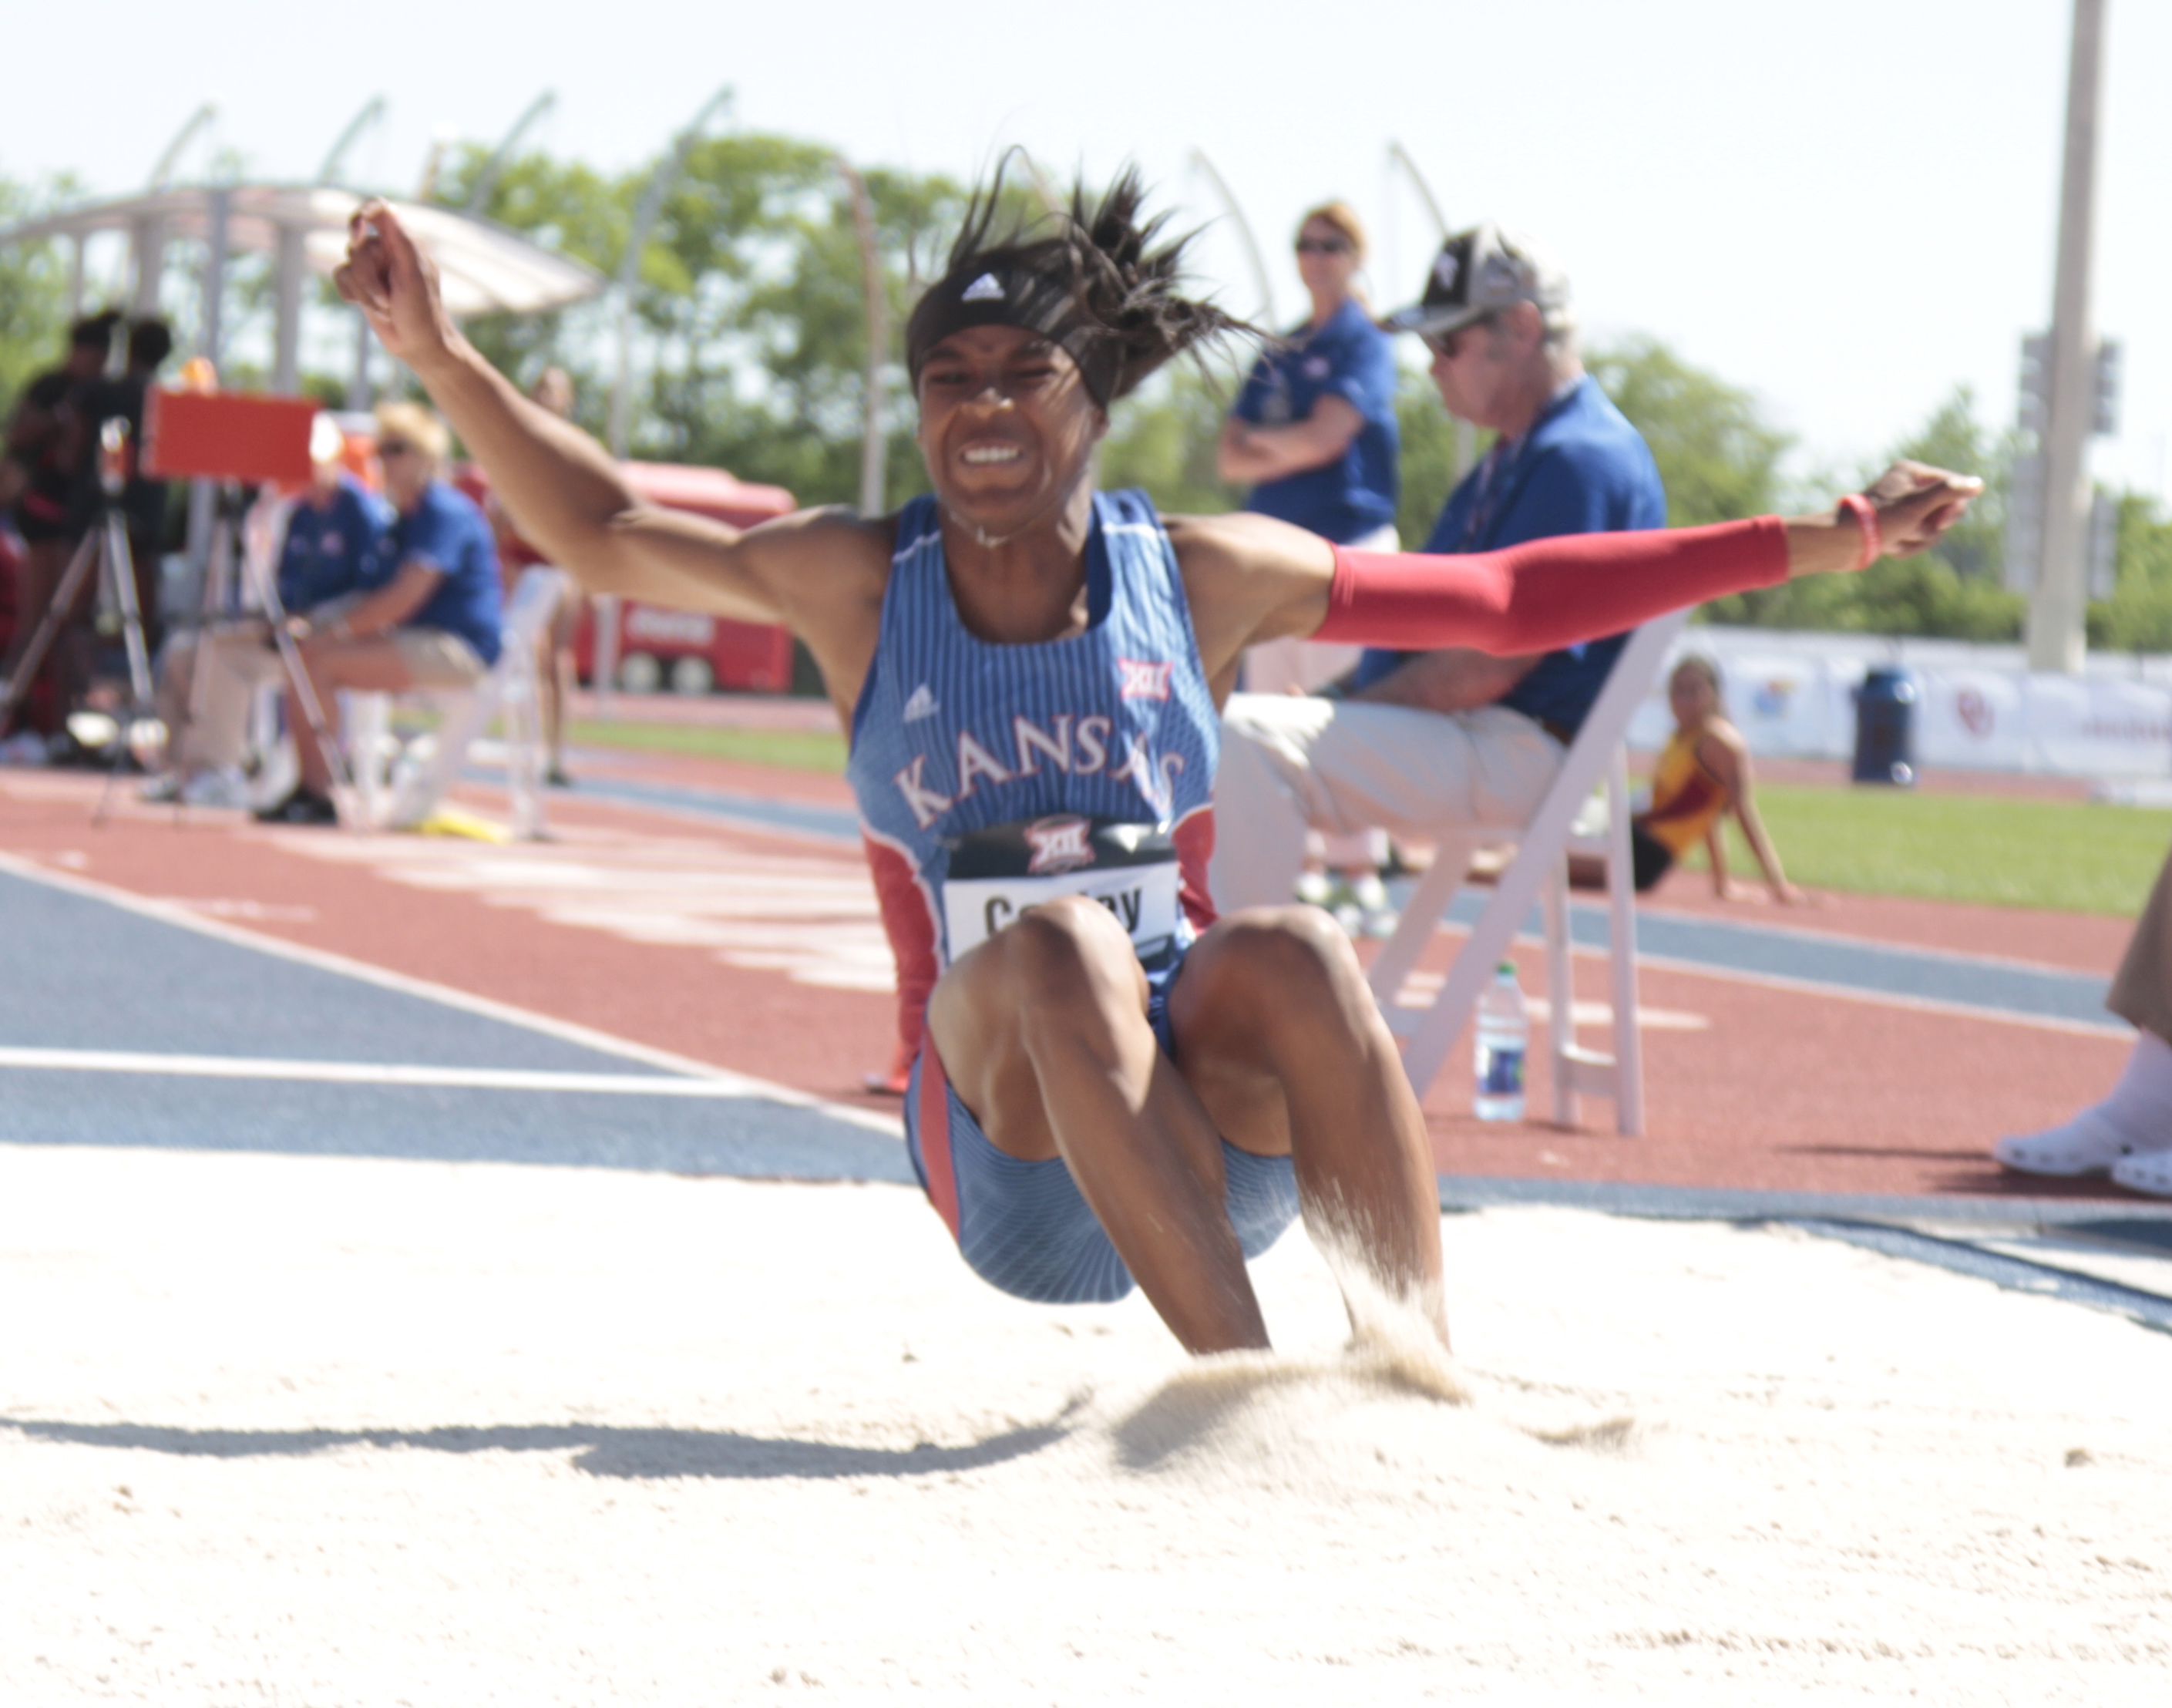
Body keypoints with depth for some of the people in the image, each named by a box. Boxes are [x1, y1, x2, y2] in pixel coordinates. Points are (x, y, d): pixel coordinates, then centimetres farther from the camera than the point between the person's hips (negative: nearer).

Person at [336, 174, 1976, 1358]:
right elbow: (605, 534, 13)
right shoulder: (863, 584, 4)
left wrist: (1809, 544, 5)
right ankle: (1244, 1379, -43)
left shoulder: (1202, 577, 3)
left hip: (1218, 1127, 1)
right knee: (1062, 943, -33)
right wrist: (447, 360, 2)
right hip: (1008, 1151, -1)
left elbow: (1507, 600, 7)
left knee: (1286, 948, -31)